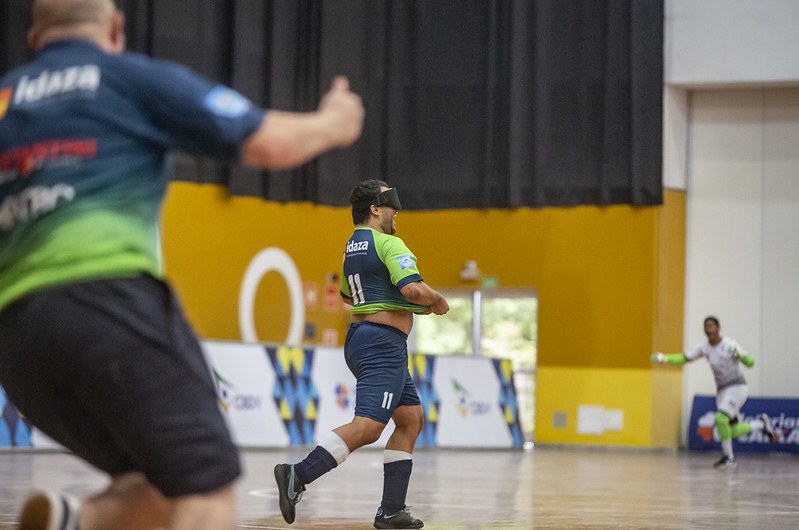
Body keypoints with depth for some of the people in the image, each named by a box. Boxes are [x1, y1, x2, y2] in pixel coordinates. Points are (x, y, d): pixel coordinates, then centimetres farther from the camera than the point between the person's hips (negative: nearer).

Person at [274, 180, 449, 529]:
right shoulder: (389, 244, -11)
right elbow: (413, 289, -24)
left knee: (411, 419, 14)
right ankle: (298, 476, -28)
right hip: (383, 341, -10)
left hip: (360, 335, 10)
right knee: (367, 426, -19)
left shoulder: (352, 247, 17)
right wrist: (437, 301, -3)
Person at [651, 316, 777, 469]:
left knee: (721, 418, -24)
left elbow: (750, 363, -13)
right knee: (733, 432, 5)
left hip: (737, 387, -6)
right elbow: (684, 358, 6)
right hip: (722, 390, 6)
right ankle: (761, 423, 32)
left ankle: (728, 456, -7)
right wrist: (664, 358, -8)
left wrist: (739, 355, -33)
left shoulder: (729, 344, -13)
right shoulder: (705, 348, 2)